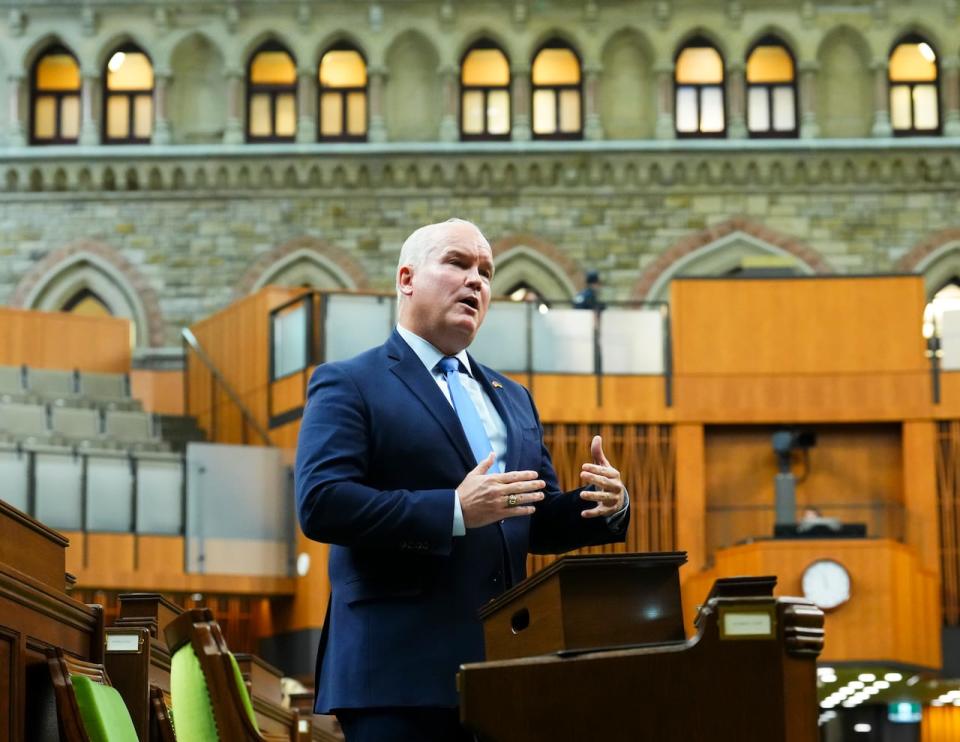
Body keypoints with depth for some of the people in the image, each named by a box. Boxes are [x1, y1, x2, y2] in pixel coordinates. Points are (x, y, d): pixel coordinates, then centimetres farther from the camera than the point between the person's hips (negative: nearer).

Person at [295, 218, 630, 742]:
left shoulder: (511, 398, 22)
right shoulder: (349, 385, 0)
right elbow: (321, 503, -14)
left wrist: (605, 508, -1)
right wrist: (455, 511, -22)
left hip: (500, 665, 6)